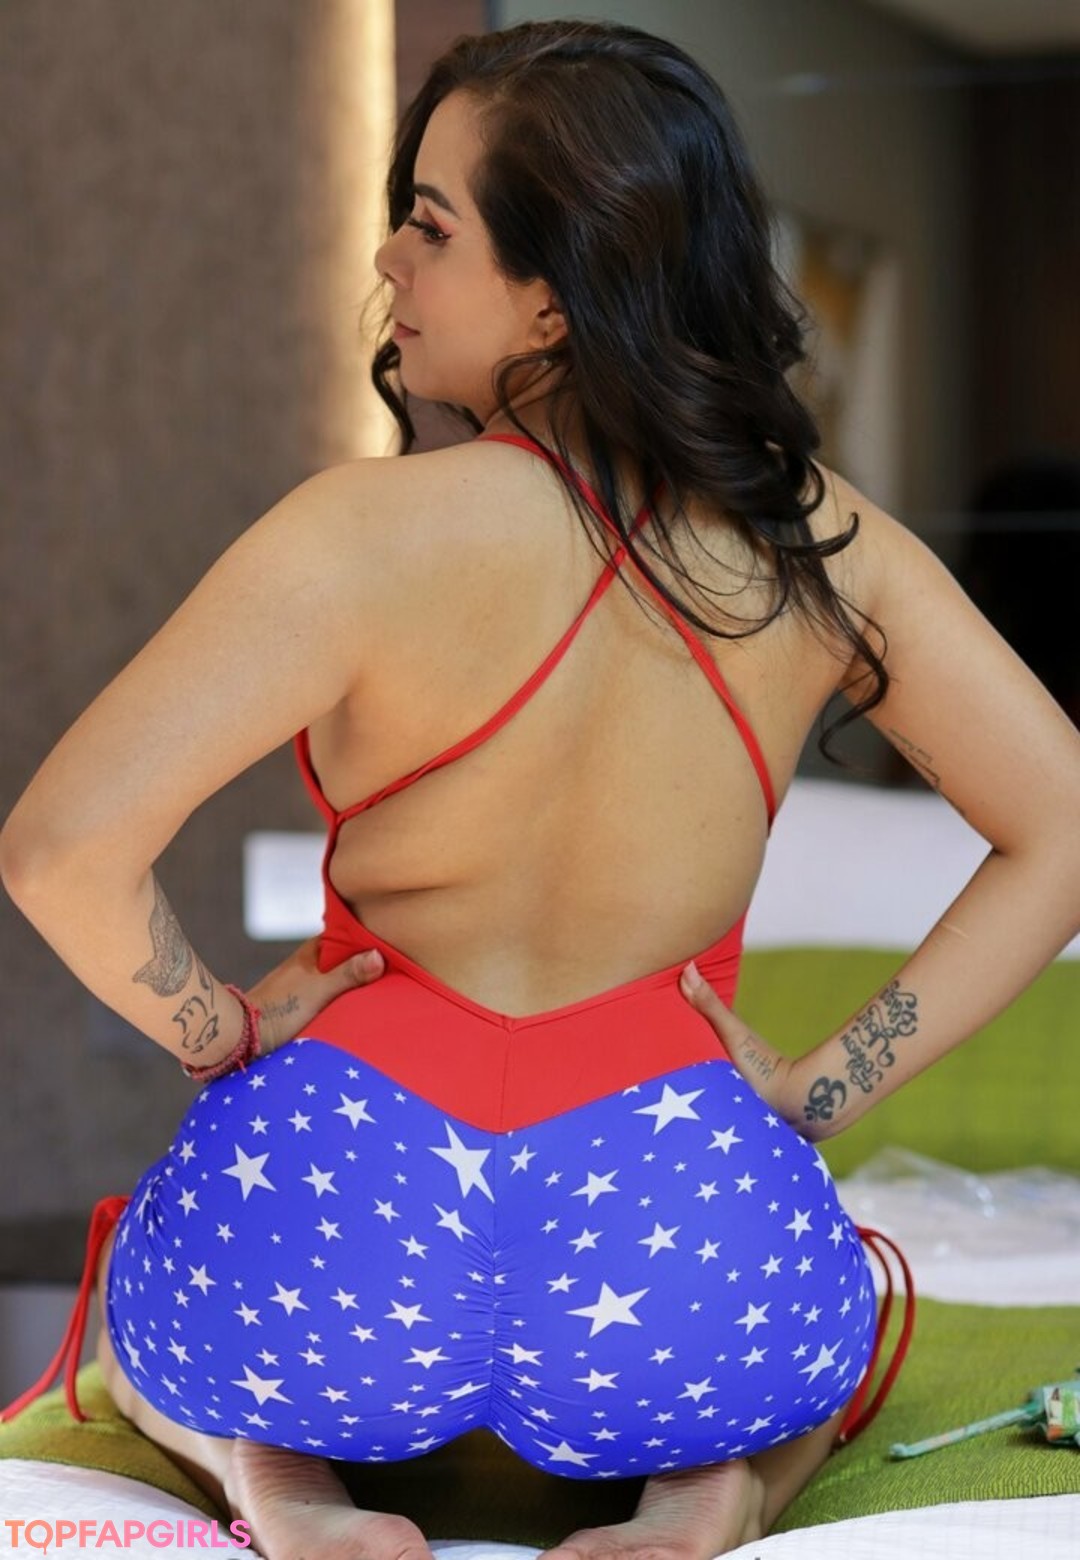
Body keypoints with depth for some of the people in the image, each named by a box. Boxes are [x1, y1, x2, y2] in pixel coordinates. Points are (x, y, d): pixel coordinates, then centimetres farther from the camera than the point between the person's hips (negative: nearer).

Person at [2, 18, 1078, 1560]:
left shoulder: (374, 533, -15)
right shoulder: (824, 543, -3)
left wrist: (218, 1030, -2)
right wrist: (817, 1088, 5)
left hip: (343, 1263, -1)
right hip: (662, 1288, 1)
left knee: (138, 1312, 37)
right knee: (844, 1301, 39)